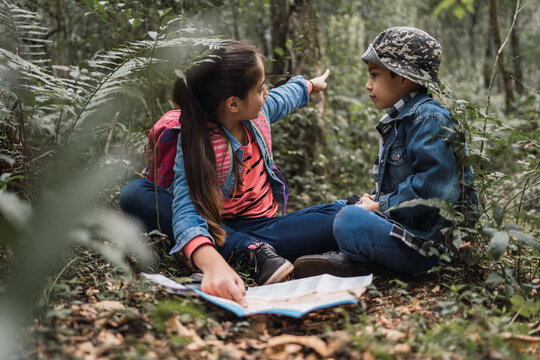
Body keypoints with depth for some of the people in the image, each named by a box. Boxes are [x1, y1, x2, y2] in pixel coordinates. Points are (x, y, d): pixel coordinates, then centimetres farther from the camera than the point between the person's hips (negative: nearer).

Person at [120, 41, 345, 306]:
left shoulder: (260, 110, -5)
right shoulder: (197, 144, -24)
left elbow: (285, 96, 22)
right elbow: (186, 209, -40)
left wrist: (310, 85, 44)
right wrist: (212, 264, -60)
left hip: (263, 222, 4)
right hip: (218, 228, -3)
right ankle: (254, 249, -38)